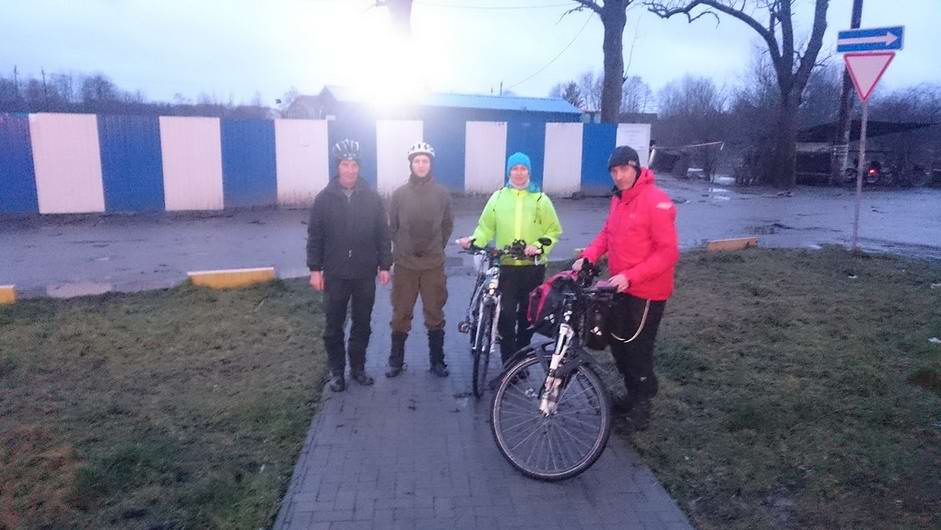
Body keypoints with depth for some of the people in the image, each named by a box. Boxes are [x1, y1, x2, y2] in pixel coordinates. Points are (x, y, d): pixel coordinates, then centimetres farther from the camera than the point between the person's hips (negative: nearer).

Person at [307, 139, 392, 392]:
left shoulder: (372, 198, 1)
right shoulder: (324, 198, -2)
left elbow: (383, 234, 4)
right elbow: (315, 236, 0)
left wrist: (384, 265, 0)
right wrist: (315, 269, -4)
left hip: (365, 274, 1)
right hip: (335, 274, -1)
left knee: (362, 324, 11)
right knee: (334, 326, 7)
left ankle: (358, 366, 26)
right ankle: (336, 370, 21)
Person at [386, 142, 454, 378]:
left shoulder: (442, 194, -1)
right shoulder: (399, 193, -2)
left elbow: (447, 225, 9)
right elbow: (391, 226, 6)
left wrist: (436, 248, 8)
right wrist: (402, 249, 8)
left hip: (433, 264, 0)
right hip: (404, 264, 0)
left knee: (435, 314, 8)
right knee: (401, 314, 7)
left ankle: (437, 361, 20)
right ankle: (396, 361, 20)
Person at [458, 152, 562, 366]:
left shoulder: (541, 199, 3)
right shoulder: (498, 197, 4)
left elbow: (553, 231, 4)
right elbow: (486, 228, 4)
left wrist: (539, 247, -13)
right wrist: (473, 241, -14)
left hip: (533, 267, 1)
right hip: (506, 266, 0)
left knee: (528, 315, 11)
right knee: (505, 315, -8)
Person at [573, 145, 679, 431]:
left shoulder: (657, 201, -20)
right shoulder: (619, 198, 6)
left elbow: (668, 252, -22)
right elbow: (607, 234, 15)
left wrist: (630, 276, -27)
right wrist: (587, 257, -1)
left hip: (646, 291, -8)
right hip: (620, 286, 8)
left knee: (638, 348, 3)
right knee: (617, 341, 17)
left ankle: (643, 402, 25)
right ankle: (634, 393, 37)